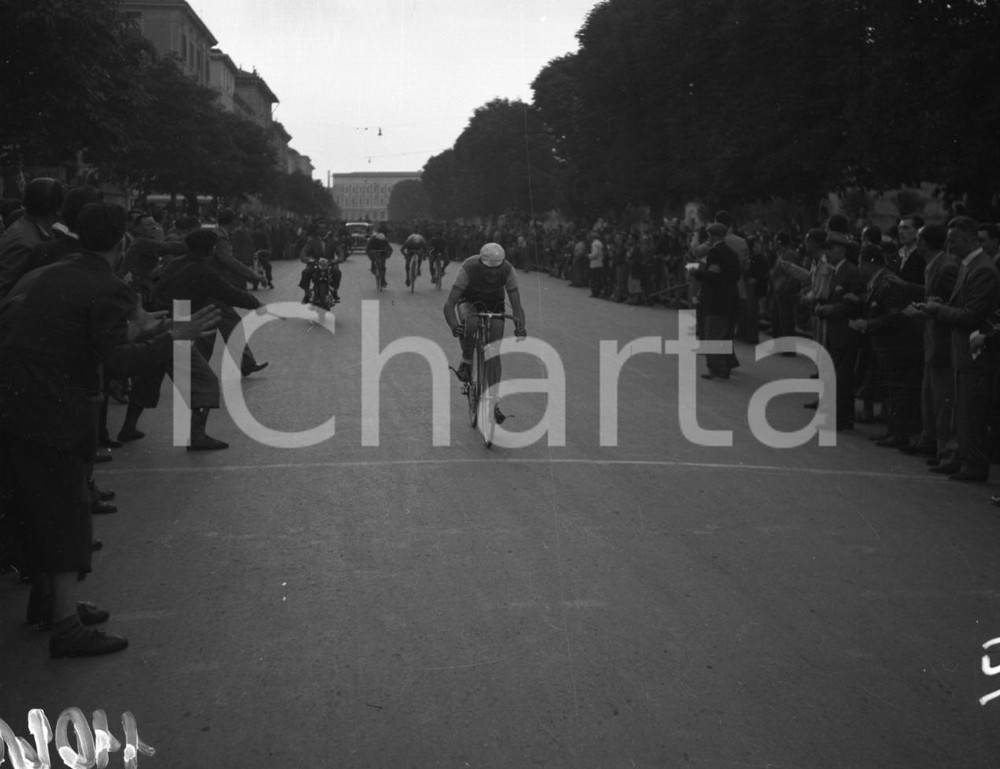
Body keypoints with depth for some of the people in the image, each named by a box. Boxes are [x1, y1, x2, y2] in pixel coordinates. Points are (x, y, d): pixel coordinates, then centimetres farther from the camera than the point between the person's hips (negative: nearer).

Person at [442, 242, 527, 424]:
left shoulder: (508, 270, -29)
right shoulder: (468, 268, -35)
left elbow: (516, 305, -27)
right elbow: (449, 304, -36)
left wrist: (520, 326, -47)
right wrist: (454, 326, -54)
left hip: (494, 302, 2)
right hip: (469, 300, -2)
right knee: (470, 324, -38)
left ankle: (494, 403, 2)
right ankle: (466, 361, -11)